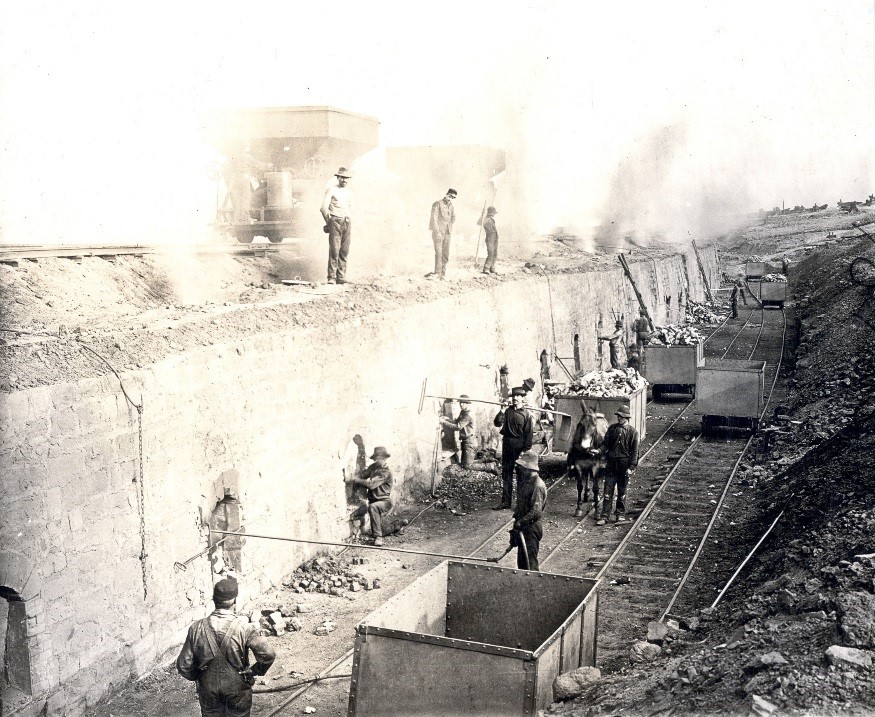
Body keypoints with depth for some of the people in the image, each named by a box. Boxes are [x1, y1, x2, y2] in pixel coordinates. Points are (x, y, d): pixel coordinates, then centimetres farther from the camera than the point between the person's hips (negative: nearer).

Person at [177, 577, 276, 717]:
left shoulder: (197, 628, -15)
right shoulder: (244, 628, -23)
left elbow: (183, 666, -11)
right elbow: (268, 654, -30)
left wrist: (198, 677, 8)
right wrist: (255, 670, -11)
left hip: (208, 690, 2)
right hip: (237, 689, -2)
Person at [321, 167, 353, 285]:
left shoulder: (349, 192, 17)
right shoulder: (331, 190, 1)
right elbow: (324, 208, -1)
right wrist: (329, 222, 3)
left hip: (347, 222, 5)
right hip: (335, 221, -5)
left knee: (344, 251, 1)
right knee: (334, 250, -11)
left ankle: (341, 277, 3)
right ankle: (331, 277, -10)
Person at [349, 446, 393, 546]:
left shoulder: (385, 472, -18)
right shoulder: (374, 467, 8)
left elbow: (371, 484, -25)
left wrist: (357, 480, -20)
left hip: (385, 501, -9)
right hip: (373, 500, 9)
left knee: (373, 507, -36)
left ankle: (378, 536, -34)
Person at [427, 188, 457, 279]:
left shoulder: (451, 206, 14)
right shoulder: (437, 204, -5)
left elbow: (453, 218, 28)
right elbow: (434, 219, -12)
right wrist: (437, 232, -18)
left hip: (447, 233, 6)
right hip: (438, 232, -6)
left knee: (445, 254, 4)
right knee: (438, 253, -12)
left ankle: (443, 273, 7)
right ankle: (437, 273, -12)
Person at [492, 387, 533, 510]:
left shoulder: (526, 414, -5)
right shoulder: (507, 411, 7)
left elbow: (528, 434, -8)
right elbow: (497, 423, -2)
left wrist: (525, 450, -14)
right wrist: (501, 411, -15)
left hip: (519, 446, -4)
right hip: (507, 445, 4)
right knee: (506, 474, 8)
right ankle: (506, 501, 14)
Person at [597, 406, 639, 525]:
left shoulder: (632, 431, -5)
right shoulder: (612, 428, 4)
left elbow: (634, 451, -6)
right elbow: (605, 444, 8)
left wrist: (631, 467, -10)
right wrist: (604, 459, 2)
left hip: (624, 465, -2)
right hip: (611, 463, 2)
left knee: (622, 492, 10)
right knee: (608, 491, 1)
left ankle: (621, 514, 23)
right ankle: (604, 515, 4)